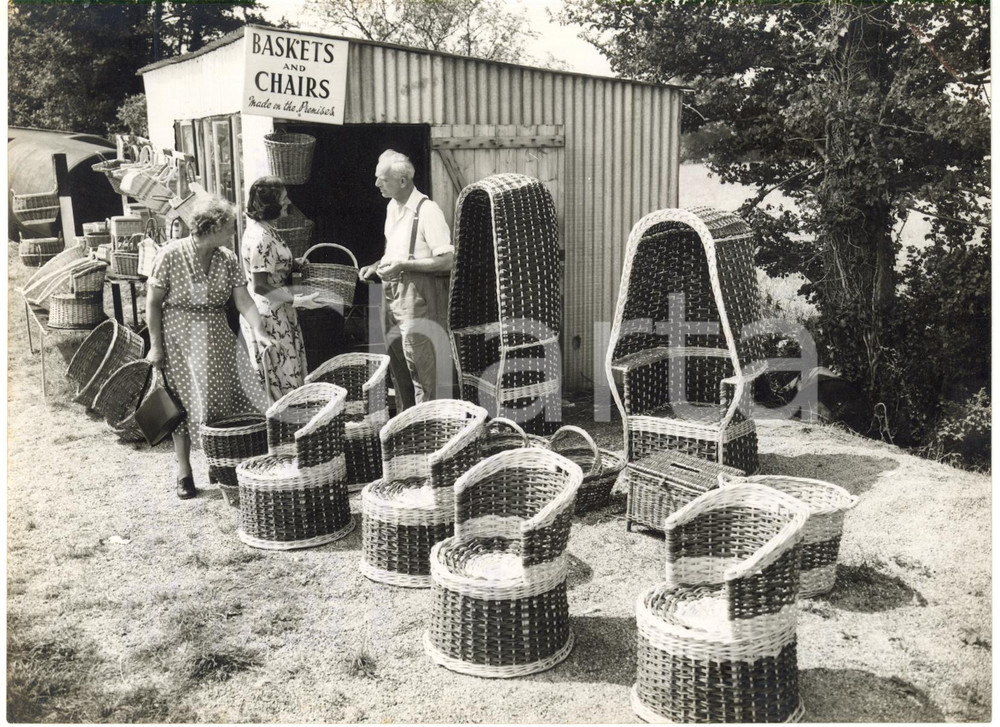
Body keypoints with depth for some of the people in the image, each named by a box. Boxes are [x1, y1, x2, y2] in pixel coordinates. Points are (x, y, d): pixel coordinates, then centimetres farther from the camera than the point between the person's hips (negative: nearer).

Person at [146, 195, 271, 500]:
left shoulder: (227, 259, 0)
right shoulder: (171, 255, -12)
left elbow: (243, 300, -5)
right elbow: (153, 303, -7)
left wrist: (258, 330, -21)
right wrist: (155, 345, -9)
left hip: (218, 339, 4)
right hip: (181, 340, -4)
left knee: (232, 400, 0)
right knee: (185, 404, 5)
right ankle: (184, 474, 17)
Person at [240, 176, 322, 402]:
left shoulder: (263, 229, 7)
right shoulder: (261, 238, -23)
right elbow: (260, 286, -23)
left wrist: (294, 263, 14)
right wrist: (297, 300, -23)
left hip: (277, 313, 10)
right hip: (270, 315, -10)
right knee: (281, 379, 2)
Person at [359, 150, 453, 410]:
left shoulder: (427, 211, -16)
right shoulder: (392, 207, 12)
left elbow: (447, 260, -21)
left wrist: (402, 265, -22)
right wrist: (377, 266, 7)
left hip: (418, 297, -9)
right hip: (393, 295, 9)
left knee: (420, 367, -2)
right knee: (397, 366, 15)